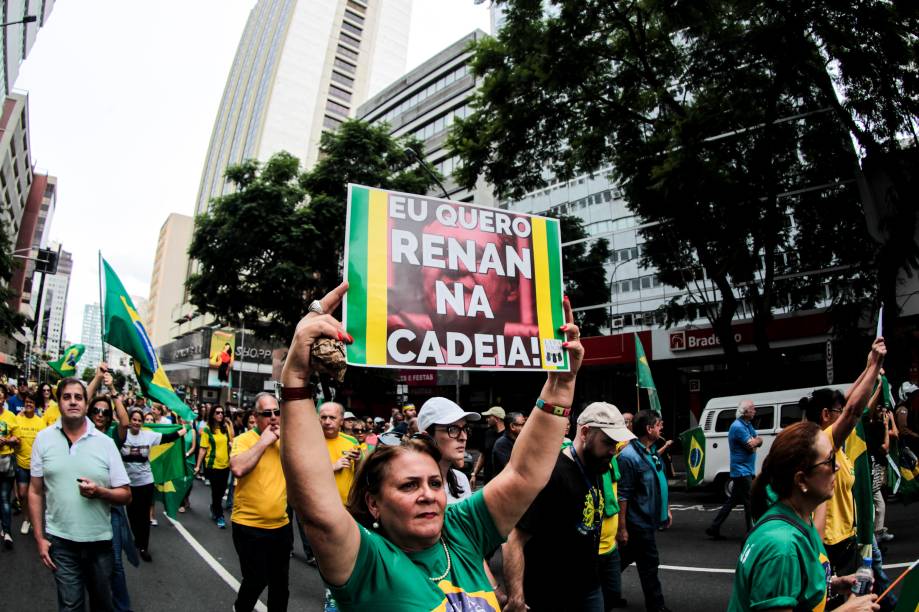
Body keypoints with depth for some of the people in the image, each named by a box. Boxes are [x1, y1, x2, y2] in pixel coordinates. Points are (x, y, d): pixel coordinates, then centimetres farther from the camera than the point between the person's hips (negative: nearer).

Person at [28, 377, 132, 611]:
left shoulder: (105, 442, -5)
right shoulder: (43, 439, -2)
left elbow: (126, 495, -2)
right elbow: (36, 492, 3)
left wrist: (99, 492, -21)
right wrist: (39, 538, 1)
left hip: (100, 539, 1)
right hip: (60, 540, 0)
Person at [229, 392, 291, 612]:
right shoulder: (243, 439, -9)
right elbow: (238, 469, -28)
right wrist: (264, 441, -21)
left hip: (281, 525, 4)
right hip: (249, 526, -4)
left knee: (280, 582, 16)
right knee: (256, 580, 4)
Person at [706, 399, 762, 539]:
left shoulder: (748, 425, 15)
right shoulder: (738, 426, -16)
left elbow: (759, 441, 11)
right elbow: (751, 445, -20)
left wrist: (755, 441, -11)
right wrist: (757, 440, 2)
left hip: (746, 470, 9)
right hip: (742, 471, -9)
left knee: (733, 501, 11)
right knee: (750, 502, -4)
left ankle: (714, 529, 15)